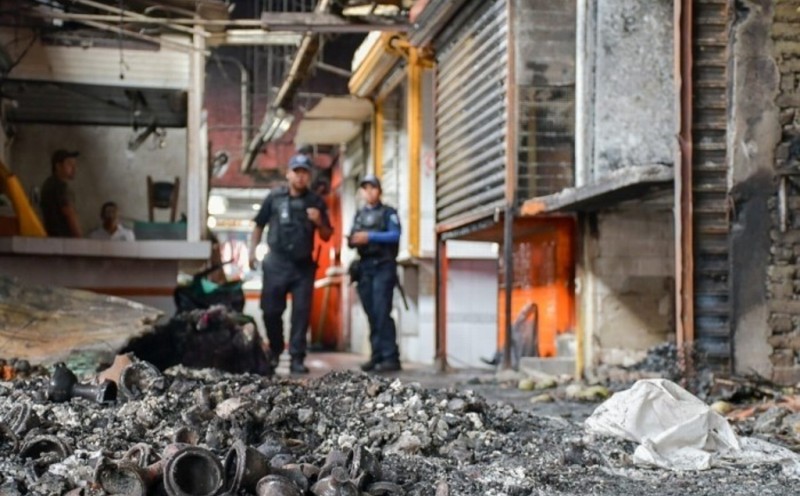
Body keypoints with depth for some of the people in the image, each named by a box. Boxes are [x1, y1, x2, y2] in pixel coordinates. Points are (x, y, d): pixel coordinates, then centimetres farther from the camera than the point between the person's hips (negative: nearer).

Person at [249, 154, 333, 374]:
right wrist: (252, 251, 5)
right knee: (271, 310, 3)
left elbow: (327, 236, 10)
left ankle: (297, 358, 2)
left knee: (301, 312, -3)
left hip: (303, 265, 0)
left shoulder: (316, 202, 5)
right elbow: (259, 226, 12)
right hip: (276, 263, 0)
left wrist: (319, 222, -9)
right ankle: (274, 352, 24)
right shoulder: (274, 197, 3)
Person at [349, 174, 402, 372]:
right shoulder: (359, 215, 20)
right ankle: (377, 356, 7)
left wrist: (370, 236, -20)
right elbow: (353, 240, 15)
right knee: (371, 314, 4)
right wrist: (353, 241, -8)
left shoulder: (388, 212, 3)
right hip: (365, 267, 6)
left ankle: (390, 357, -14)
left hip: (383, 266, -6)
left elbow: (395, 236, -11)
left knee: (382, 312, -14)